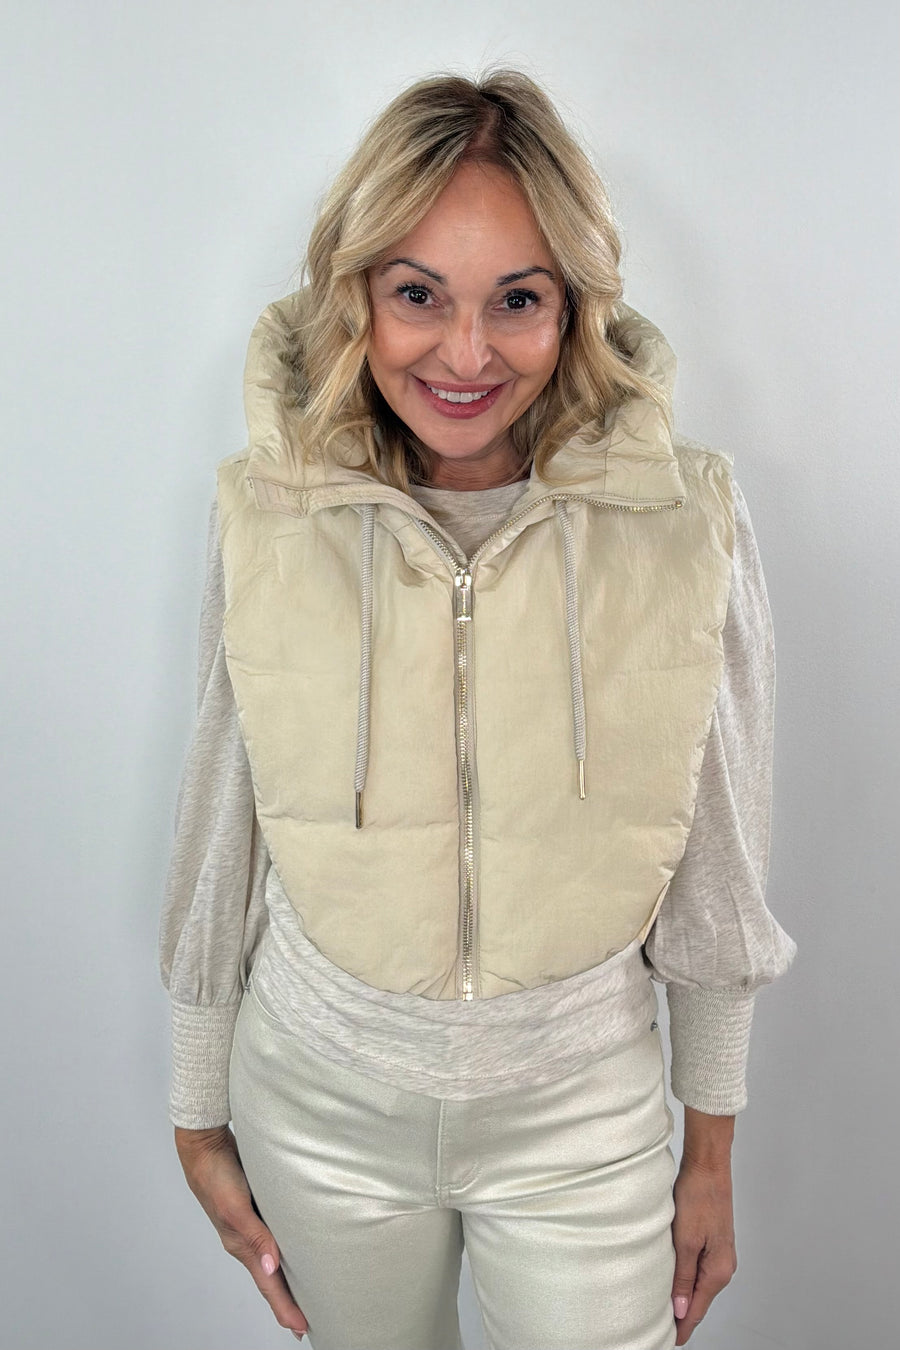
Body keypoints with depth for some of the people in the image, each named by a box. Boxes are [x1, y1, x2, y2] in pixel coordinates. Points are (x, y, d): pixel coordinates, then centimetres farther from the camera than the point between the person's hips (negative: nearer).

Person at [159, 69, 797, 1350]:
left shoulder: (691, 523, -14)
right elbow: (220, 838, -2)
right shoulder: (264, 517, -11)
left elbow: (716, 868, -4)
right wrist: (199, 1121, 6)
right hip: (321, 1102, 1)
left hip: (584, 1113, 0)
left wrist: (713, 1150, 5)